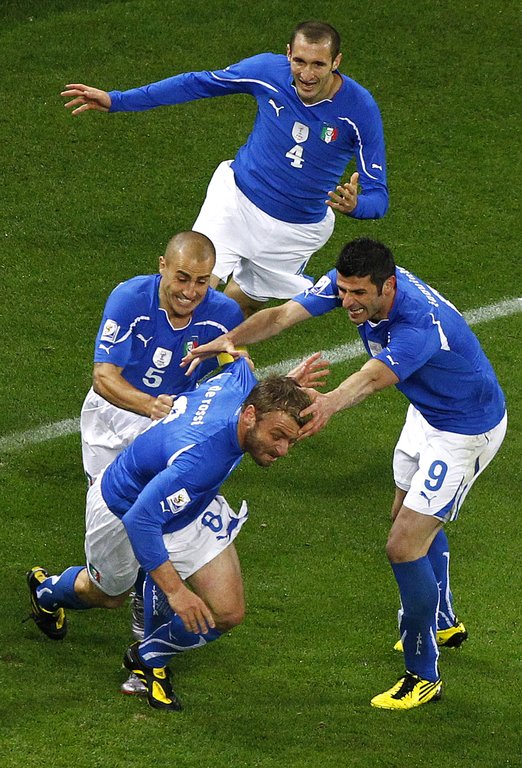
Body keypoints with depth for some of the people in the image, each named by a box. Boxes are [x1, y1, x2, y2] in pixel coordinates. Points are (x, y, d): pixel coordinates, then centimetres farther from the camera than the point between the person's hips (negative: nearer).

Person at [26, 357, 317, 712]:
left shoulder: (240, 382, -26)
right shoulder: (200, 456, -49)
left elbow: (235, 358, 0)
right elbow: (140, 521, -45)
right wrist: (176, 591, -43)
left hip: (191, 507, 6)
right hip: (121, 512, -6)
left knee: (227, 613, -5)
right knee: (109, 594, 26)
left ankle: (150, 658, 24)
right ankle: (47, 590, 63)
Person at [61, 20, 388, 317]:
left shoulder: (360, 108, -25)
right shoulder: (268, 71, -20)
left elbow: (378, 195, -21)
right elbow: (196, 84, -4)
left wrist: (354, 205, -47)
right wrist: (116, 100, -5)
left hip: (297, 229, 0)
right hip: (237, 196, 0)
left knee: (242, 302, 15)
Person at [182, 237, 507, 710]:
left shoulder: (422, 325, -42)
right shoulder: (350, 282, -19)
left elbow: (373, 378, -59)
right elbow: (284, 314, -26)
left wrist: (331, 403, -79)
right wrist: (231, 339, -45)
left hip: (465, 431, -9)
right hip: (427, 413, 9)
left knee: (404, 546, -11)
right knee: (409, 516, 28)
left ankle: (423, 675, 5)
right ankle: (442, 623, 54)